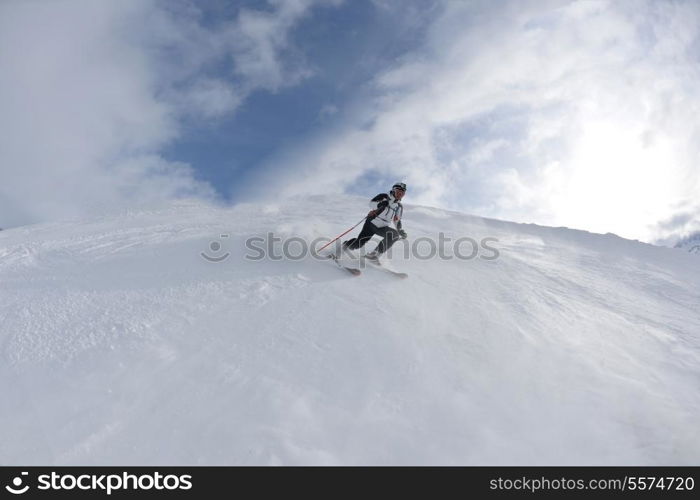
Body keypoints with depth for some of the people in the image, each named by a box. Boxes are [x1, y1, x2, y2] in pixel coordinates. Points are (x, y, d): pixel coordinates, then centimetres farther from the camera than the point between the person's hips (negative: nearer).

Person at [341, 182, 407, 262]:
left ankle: (375, 253, -22)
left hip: (383, 227, 4)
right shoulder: (384, 196, -2)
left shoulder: (399, 207, 11)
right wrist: (380, 204, -32)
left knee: (395, 234, -26)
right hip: (372, 223, -4)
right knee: (358, 244, -14)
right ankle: (345, 244, 20)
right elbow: (371, 203, -13)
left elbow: (397, 221, 21)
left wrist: (401, 231, 8)